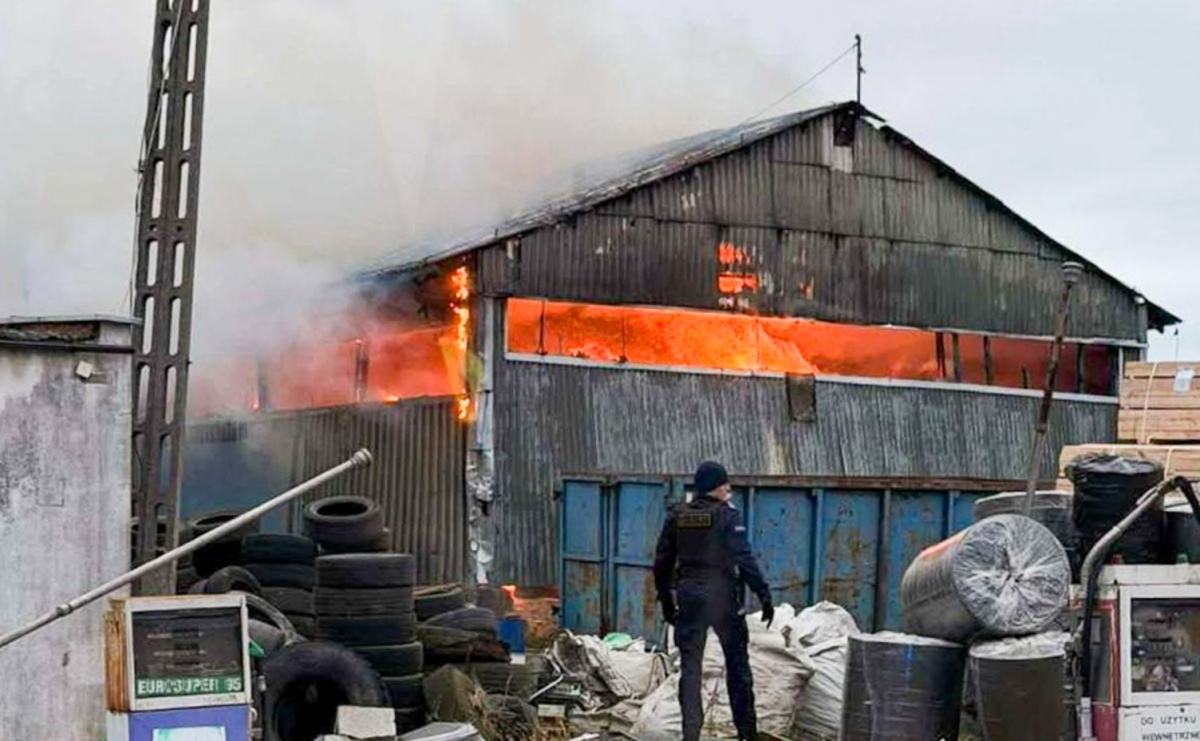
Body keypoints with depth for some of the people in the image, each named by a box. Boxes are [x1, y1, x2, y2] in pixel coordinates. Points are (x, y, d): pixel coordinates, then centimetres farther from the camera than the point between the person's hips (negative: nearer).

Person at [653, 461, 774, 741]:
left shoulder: (676, 517, 5)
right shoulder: (728, 516, -9)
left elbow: (662, 563, 9)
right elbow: (745, 559, -16)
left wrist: (666, 600, 19)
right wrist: (764, 595, -13)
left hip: (689, 598, 3)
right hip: (723, 597, -3)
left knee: (690, 667, 6)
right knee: (737, 664, 9)